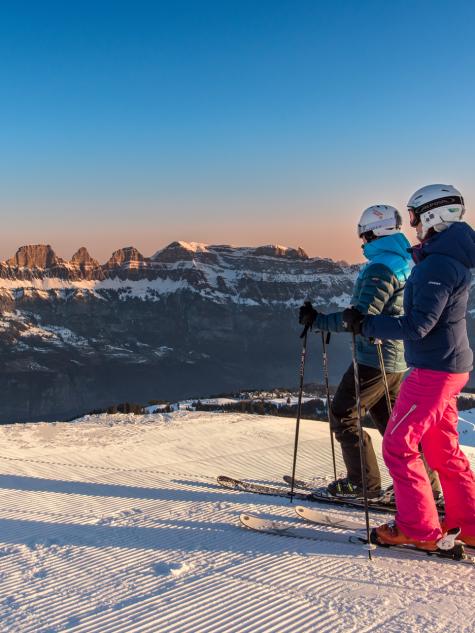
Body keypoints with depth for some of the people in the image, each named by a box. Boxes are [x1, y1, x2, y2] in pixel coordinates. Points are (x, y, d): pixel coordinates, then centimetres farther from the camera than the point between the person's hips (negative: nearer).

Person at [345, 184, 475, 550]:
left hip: (433, 370, -10)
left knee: (398, 446, -1)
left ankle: (418, 529, 8)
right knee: (443, 448, 18)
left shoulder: (438, 264, -20)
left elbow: (417, 326, -25)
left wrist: (366, 324, -20)